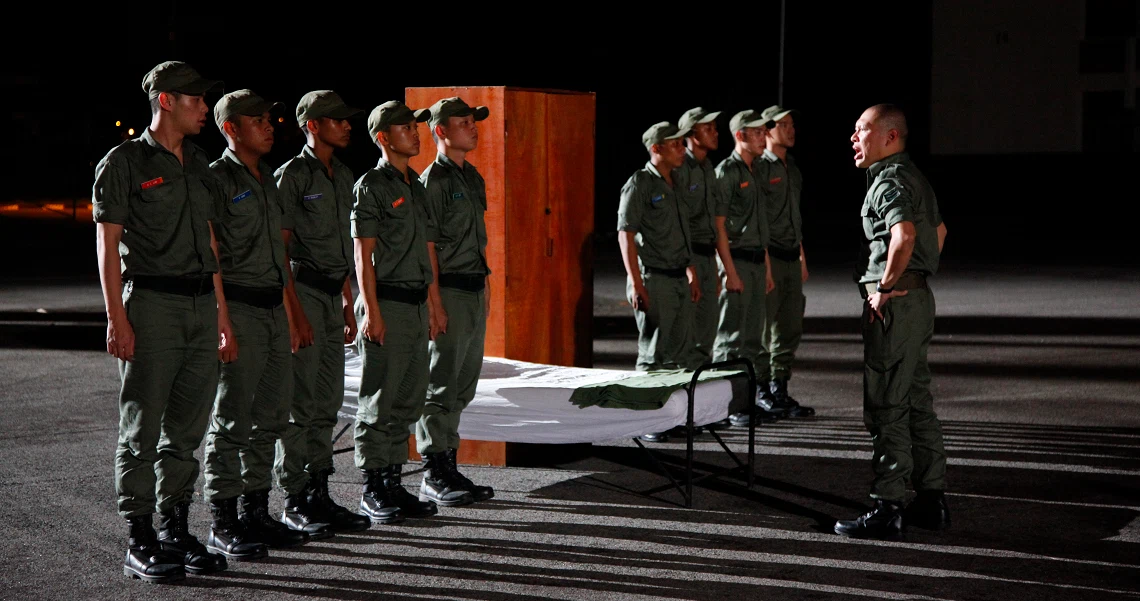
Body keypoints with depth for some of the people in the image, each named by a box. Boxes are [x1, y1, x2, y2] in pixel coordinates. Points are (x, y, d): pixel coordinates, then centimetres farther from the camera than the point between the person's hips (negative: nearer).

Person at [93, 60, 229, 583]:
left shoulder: (199, 165, 17)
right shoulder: (124, 162, -3)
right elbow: (107, 245, -7)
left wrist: (222, 318, 16)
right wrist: (116, 319, -15)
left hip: (201, 305, 7)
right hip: (150, 302, -7)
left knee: (187, 428, 9)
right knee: (142, 430, -2)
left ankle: (176, 533, 18)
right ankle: (140, 545, 2)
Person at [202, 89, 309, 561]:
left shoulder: (268, 180, 17)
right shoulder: (216, 179, -9)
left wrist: (288, 308, 18)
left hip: (274, 308, 8)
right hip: (239, 309, -8)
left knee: (270, 416, 11)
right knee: (232, 418, -4)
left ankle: (256, 512, 20)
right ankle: (222, 525, 3)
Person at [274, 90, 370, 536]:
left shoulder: (343, 176, 15)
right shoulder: (292, 175, -9)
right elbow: (280, 248, -12)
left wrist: (348, 302, 17)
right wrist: (295, 313, -17)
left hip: (333, 294, 8)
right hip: (304, 288, -8)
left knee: (328, 402, 9)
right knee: (300, 402, -5)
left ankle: (319, 495, 15)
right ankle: (295, 502, 1)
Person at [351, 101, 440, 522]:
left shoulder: (416, 185, 16)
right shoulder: (371, 186, -7)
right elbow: (363, 254, -11)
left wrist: (431, 301, 16)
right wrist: (372, 311, -16)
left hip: (417, 303, 8)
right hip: (387, 302, -8)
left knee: (409, 400, 9)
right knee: (380, 401, -3)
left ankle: (393, 483, 17)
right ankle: (372, 491, 5)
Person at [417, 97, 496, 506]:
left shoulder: (473, 177, 17)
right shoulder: (434, 180, -11)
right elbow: (427, 245, -15)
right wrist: (435, 304, -19)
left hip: (474, 292, 9)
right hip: (448, 292, -9)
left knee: (462, 387, 11)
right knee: (441, 387, -4)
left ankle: (449, 468, 18)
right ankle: (434, 477, 1)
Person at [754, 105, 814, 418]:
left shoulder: (793, 169, 18)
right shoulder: (758, 167, -8)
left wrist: (802, 258, 20)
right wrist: (762, 261, -18)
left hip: (791, 258, 8)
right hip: (768, 256, -8)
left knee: (790, 330, 9)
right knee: (763, 328, -3)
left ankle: (780, 391, 16)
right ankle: (760, 391, 3)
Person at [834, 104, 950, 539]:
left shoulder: (890, 180, -14)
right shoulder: (913, 177, 18)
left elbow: (905, 235, -33)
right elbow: (939, 230, 32)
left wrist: (886, 286, -21)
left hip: (893, 303, -10)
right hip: (919, 296, 10)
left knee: (886, 408, -6)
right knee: (917, 403, 14)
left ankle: (886, 509, -3)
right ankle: (931, 500, 20)